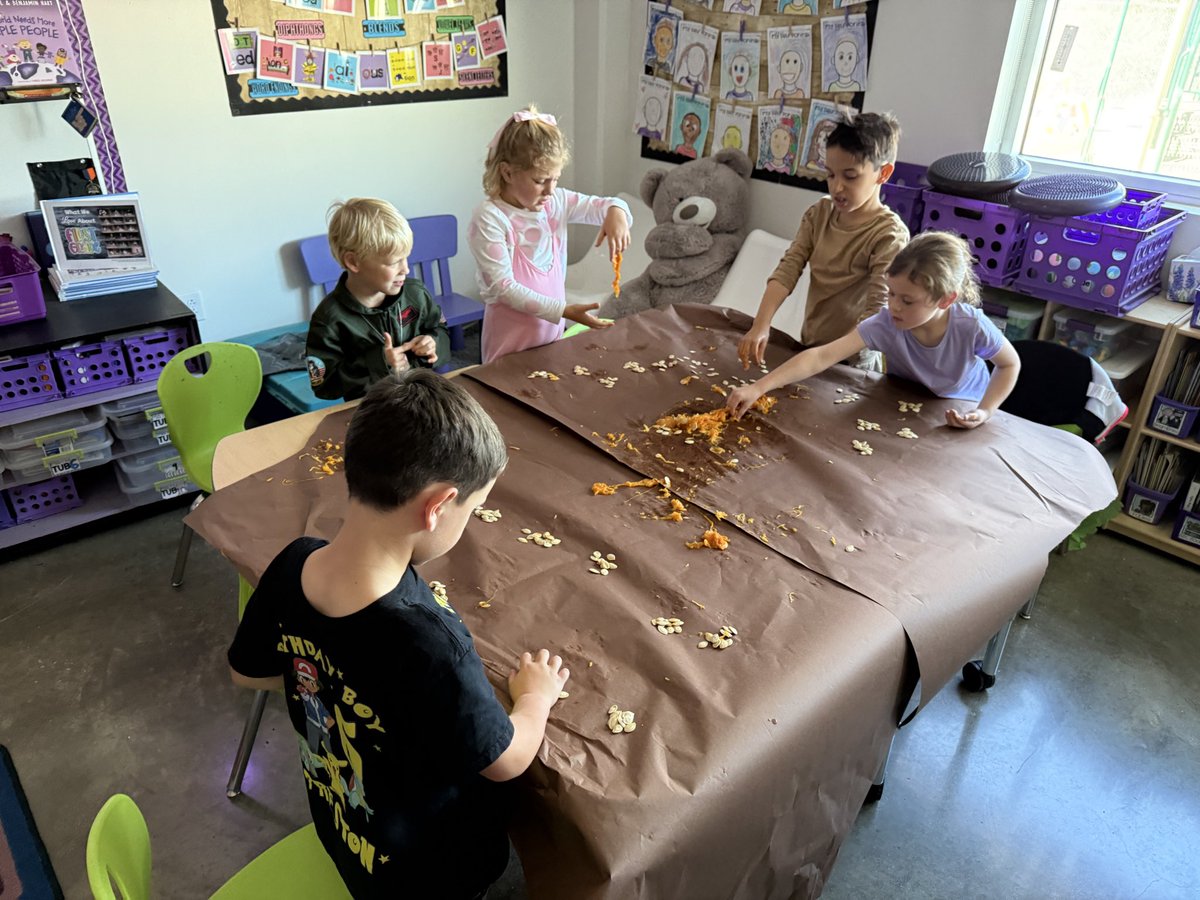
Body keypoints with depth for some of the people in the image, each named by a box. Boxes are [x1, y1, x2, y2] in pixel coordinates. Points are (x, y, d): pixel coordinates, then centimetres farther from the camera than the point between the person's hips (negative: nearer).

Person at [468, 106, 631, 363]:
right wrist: (563, 310, -24)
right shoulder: (489, 218, -15)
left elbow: (601, 205, 11)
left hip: (552, 332, 6)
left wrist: (616, 212, -16)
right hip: (510, 344, -5)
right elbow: (502, 287, -19)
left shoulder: (557, 202, 2)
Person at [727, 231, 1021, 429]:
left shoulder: (971, 326, -31)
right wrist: (759, 388, -48)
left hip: (960, 415, -1)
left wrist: (984, 412, -24)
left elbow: (1011, 364, -11)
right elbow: (821, 356, -40)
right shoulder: (885, 324, -32)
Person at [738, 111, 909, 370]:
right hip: (808, 347, 5)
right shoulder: (820, 213, -2)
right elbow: (787, 270, -11)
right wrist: (760, 327, -26)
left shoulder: (889, 235, -19)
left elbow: (877, 312, -23)